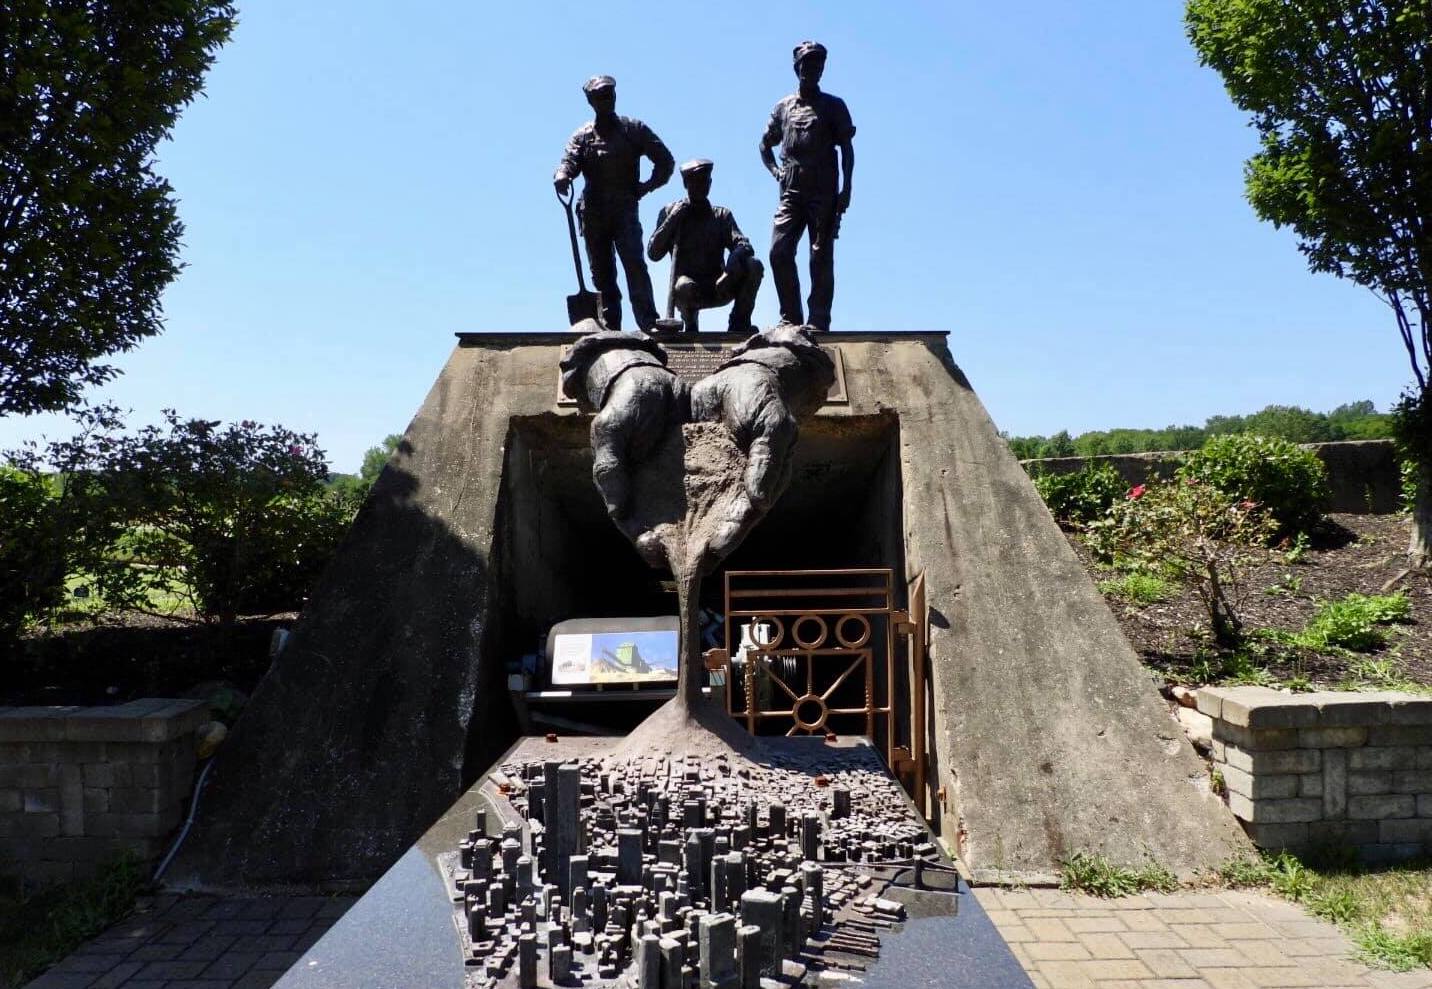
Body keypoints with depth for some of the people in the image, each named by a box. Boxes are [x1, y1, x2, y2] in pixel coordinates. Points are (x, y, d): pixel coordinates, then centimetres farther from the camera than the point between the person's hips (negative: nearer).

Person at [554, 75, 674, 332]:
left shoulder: (633, 129, 9)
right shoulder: (582, 136, 13)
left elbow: (665, 161, 10)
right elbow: (569, 161, -4)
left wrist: (646, 187, 0)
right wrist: (562, 176, -26)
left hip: (625, 210, -2)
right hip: (593, 212, 3)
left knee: (634, 264, -18)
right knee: (601, 272, 2)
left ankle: (649, 323, -20)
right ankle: (610, 328, 7)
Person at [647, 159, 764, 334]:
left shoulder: (722, 215, 10)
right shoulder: (669, 212, 7)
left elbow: (743, 245, -6)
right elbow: (653, 254, -2)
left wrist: (731, 268, -27)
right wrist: (672, 219, -10)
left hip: (718, 288, 2)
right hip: (690, 292, -2)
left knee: (754, 265, -23)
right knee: (684, 285, -38)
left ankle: (739, 322, -9)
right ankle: (690, 325, -6)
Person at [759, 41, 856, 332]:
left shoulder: (834, 106, 8)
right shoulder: (783, 107, 15)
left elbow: (847, 149, 4)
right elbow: (765, 144, 27)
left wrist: (846, 189, -6)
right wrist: (775, 171, 10)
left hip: (824, 194, -3)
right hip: (791, 193, 3)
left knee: (821, 258, -4)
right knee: (779, 252, -8)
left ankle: (818, 321, -2)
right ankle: (791, 318, 1)